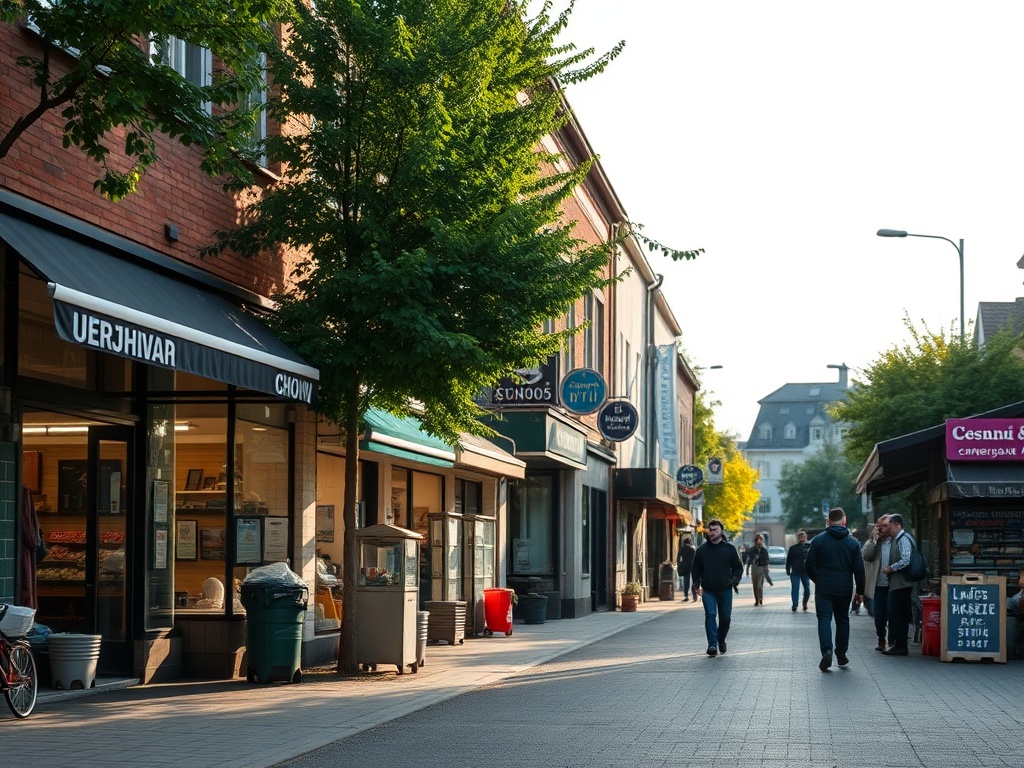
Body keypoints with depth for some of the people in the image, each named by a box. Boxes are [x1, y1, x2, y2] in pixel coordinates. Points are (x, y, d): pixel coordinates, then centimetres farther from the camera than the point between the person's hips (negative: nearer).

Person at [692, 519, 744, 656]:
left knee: (725, 618, 7)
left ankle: (721, 640, 30)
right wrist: (697, 585, 1)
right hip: (708, 590, -1)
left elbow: (738, 568, 10)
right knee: (710, 615, -13)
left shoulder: (729, 548, 4)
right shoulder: (702, 550, 5)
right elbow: (695, 569, 12)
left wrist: (734, 580, -7)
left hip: (725, 590, 1)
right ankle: (712, 644, -14)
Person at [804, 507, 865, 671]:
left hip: (823, 588, -2)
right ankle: (841, 655, 19)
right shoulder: (852, 542, 0)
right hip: (844, 589, 2)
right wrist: (860, 590, 9)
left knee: (824, 619, -2)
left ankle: (827, 651, -22)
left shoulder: (819, 540, -4)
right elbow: (859, 568, 1)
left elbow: (809, 565, -2)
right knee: (842, 620, 15)